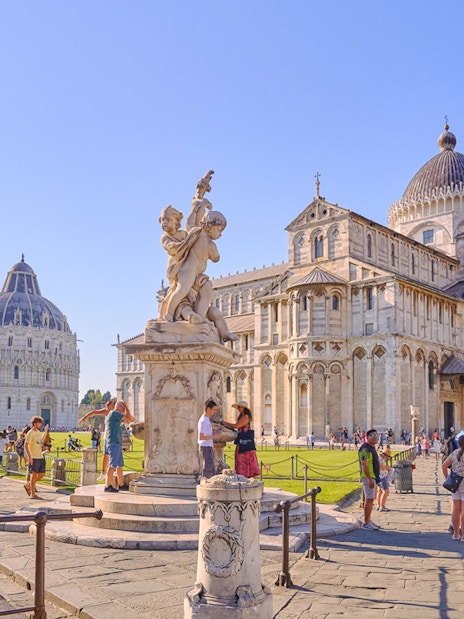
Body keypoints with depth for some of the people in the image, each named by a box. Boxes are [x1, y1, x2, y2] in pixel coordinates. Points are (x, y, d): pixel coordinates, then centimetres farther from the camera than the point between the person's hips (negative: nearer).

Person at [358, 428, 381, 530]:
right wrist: (370, 479, -25)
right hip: (368, 477, -10)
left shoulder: (372, 448, 17)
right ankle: (366, 523, -8)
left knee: (370, 500, 12)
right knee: (369, 499, -10)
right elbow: (364, 464, -21)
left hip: (373, 477, 10)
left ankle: (368, 521, 18)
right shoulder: (365, 448, -15)